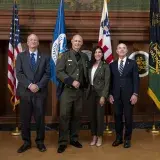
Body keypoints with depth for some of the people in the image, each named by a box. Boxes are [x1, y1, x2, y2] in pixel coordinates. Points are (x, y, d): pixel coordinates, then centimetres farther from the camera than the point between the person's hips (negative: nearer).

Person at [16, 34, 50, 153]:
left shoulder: (45, 57, 9)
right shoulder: (21, 56, 9)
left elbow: (47, 74, 0)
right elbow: (19, 73, -1)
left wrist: (38, 86, -13)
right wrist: (29, 85, -14)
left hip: (40, 92, 0)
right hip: (25, 91, 1)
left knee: (40, 118, 4)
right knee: (25, 118, 5)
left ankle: (40, 142, 17)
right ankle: (26, 142, 18)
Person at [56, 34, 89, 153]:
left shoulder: (85, 57, 13)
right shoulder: (65, 56, 1)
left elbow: (86, 73, 19)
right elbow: (59, 72, -9)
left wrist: (85, 85, 5)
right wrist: (71, 81, -17)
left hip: (80, 91, 4)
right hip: (67, 90, -3)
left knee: (76, 116, 9)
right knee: (64, 116, -3)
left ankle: (74, 139, 20)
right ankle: (63, 142, 5)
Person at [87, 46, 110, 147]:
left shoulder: (105, 66, -6)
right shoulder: (91, 65, 8)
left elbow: (107, 82, -10)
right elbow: (89, 80, 9)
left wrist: (103, 96, -16)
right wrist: (88, 91, 0)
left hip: (100, 93, -5)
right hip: (91, 92, 5)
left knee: (100, 115, 1)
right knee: (92, 115, 8)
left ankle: (100, 137, 15)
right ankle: (94, 136, 20)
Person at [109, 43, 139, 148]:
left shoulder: (132, 63, 3)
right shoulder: (112, 65, 11)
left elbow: (136, 79, -2)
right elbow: (111, 81, 10)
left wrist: (135, 94, -11)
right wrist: (110, 94, 3)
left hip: (128, 94, -2)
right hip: (116, 95, 2)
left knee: (128, 117, 3)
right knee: (117, 116, 6)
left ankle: (127, 139, 15)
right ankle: (119, 138, 18)